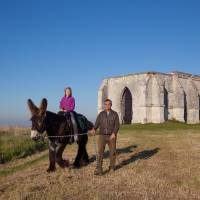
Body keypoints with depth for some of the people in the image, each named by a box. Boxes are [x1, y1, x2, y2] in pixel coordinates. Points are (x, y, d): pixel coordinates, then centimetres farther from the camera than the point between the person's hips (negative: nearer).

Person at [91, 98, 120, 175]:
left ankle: (112, 167, 32)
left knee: (112, 152, 11)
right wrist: (94, 129, -25)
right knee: (100, 152, -11)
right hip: (102, 135, 0)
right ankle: (98, 170, -13)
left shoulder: (115, 114, 3)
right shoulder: (101, 114, 6)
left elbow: (117, 125, -5)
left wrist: (114, 133, -21)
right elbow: (97, 124, -4)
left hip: (111, 136, 0)